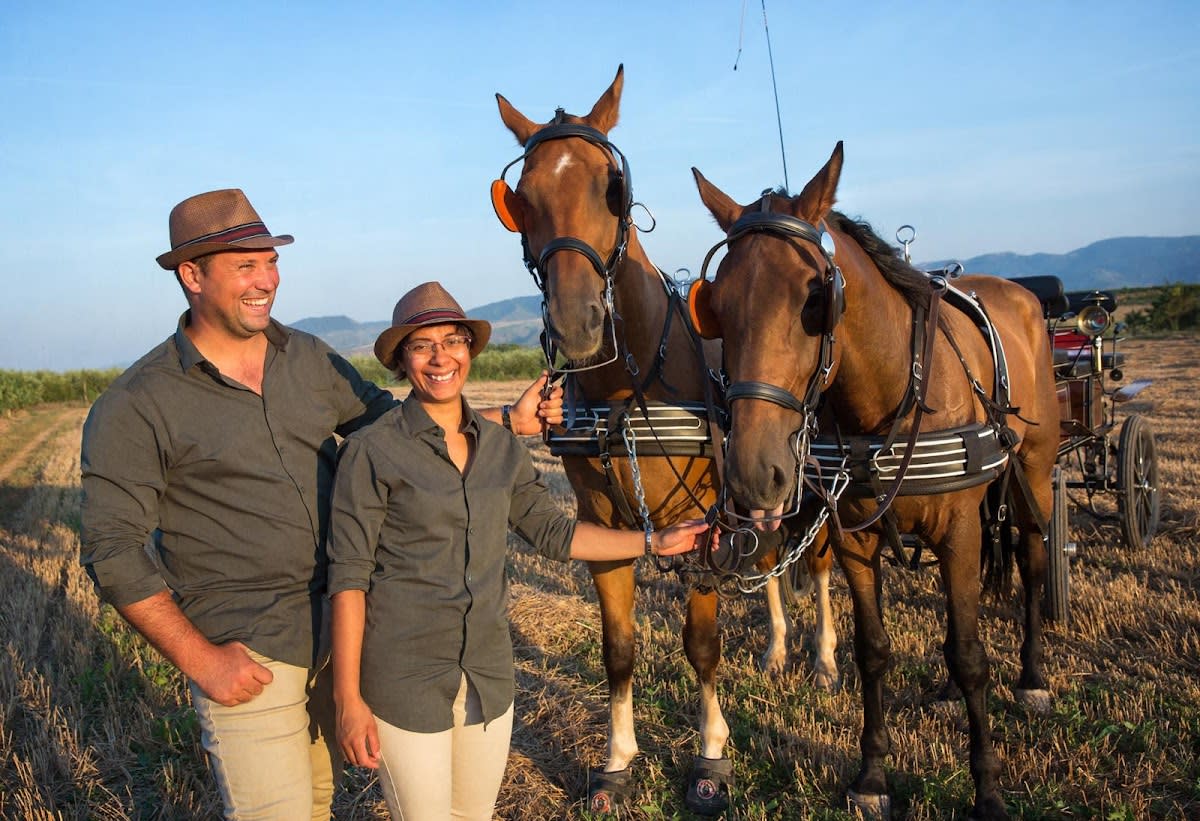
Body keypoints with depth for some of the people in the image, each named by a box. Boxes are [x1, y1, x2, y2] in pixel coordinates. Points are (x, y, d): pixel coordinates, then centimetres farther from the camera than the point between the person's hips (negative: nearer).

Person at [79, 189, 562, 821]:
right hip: (246, 652, -5)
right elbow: (112, 550, -12)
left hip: (341, 626, 6)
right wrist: (200, 660, -16)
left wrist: (510, 419, 3)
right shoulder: (134, 408, -12)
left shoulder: (311, 360, 5)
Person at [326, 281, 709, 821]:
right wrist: (348, 697, -13)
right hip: (404, 679, -5)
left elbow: (553, 533, 12)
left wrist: (654, 543, 9)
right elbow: (349, 577, -12)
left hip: (489, 671, 5)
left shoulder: (500, 446, 4)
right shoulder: (373, 451, -12)